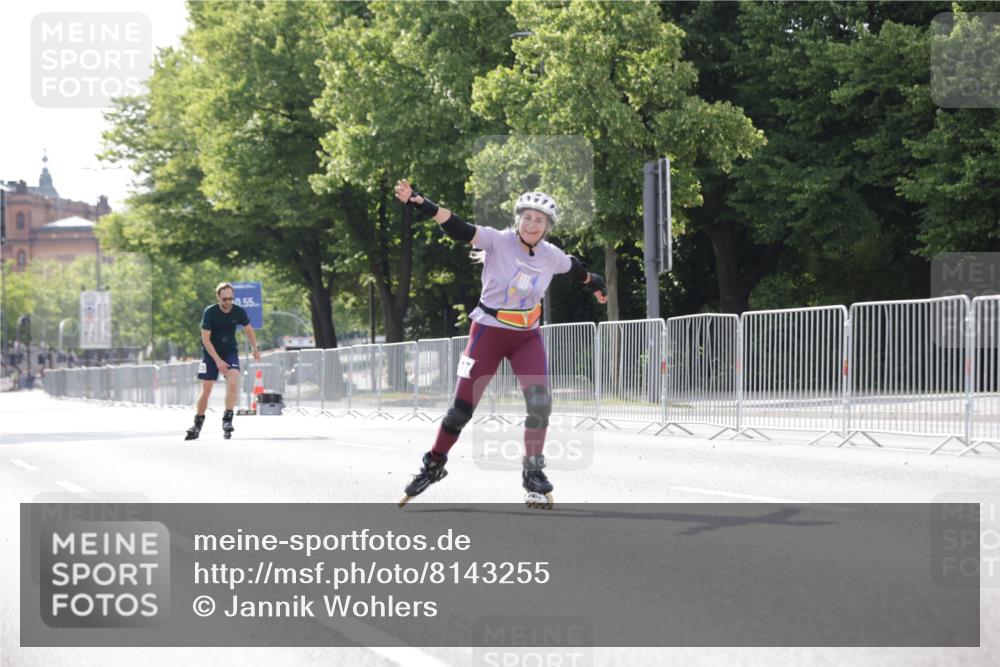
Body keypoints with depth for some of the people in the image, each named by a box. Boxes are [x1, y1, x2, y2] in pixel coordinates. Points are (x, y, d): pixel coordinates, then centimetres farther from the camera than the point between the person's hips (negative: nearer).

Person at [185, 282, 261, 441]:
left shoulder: (239, 312, -10)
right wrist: (217, 360, -22)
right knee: (206, 390, 0)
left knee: (232, 382, -23)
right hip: (211, 353, -1)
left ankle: (227, 419, -20)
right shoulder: (210, 312, -18)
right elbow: (205, 339, -17)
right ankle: (198, 423, 15)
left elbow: (248, 330, 11)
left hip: (230, 352, 1)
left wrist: (254, 348, 4)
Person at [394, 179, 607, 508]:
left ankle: (533, 472, 1)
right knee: (462, 407, -2)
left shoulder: (551, 256, -2)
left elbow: (576, 269, 20)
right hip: (488, 332, -3)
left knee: (540, 403, -15)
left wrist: (595, 284, 40)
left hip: (527, 337, 3)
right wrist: (419, 202, -41)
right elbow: (457, 228, -27)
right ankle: (434, 464, 19)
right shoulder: (498, 241, -15)